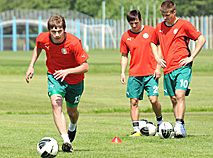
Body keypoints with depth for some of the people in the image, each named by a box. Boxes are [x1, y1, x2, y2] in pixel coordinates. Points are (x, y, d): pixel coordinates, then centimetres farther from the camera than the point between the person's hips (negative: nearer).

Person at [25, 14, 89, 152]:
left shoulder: (73, 42, -30)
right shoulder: (43, 38, -19)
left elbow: (85, 67, -26)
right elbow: (38, 47, 9)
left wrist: (67, 71, -38)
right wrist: (31, 66, 3)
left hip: (74, 79, -1)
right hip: (54, 76, 1)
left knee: (72, 111, 15)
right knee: (56, 103, -26)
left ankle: (73, 126, 55)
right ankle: (66, 141, -33)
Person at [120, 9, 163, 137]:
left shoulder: (150, 31, 0)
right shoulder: (126, 37, 6)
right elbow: (124, 56, 14)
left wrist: (158, 67, -3)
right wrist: (123, 73, 5)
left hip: (151, 73, -2)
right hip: (134, 74, 3)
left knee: (153, 100, -9)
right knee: (134, 101, -2)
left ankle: (160, 122, 17)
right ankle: (136, 130, 3)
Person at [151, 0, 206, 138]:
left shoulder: (184, 25, -4)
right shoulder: (159, 27, 11)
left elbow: (201, 39, -2)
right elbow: (153, 43, 30)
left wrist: (191, 57, -7)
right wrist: (157, 58, 14)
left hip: (182, 67, -5)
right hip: (168, 69, 5)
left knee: (180, 94, -20)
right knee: (174, 99, 6)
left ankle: (180, 125, -25)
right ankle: (180, 130, 12)